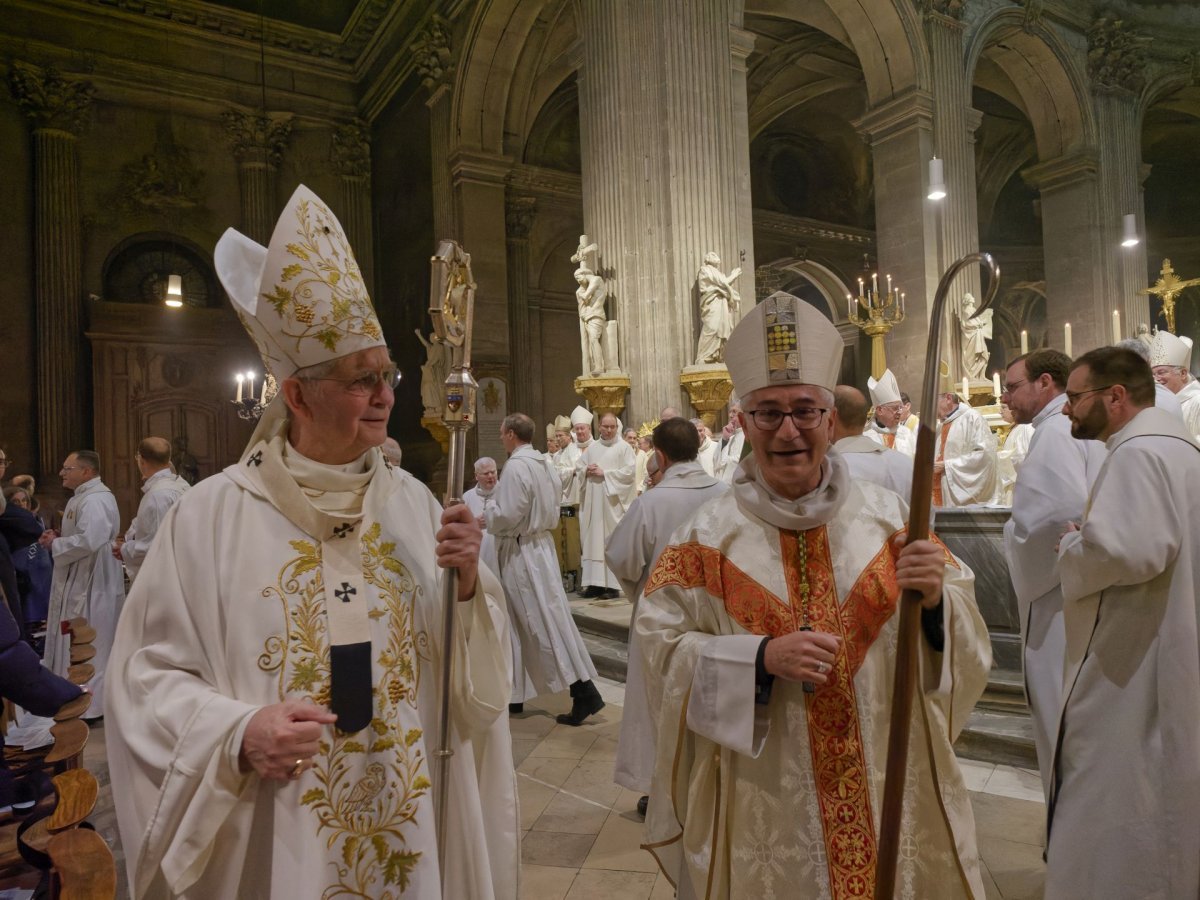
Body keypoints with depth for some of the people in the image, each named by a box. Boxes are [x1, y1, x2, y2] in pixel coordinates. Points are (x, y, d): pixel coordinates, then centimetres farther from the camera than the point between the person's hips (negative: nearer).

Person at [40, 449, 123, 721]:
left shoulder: (95, 500, -21)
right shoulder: (84, 497, 14)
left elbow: (89, 540, -32)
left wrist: (55, 544, -16)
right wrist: (60, 536, 3)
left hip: (90, 586, -11)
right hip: (80, 583, 11)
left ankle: (90, 707, 10)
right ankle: (86, 700, 28)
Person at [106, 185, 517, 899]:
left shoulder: (414, 502, -3)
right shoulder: (212, 514, -12)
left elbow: (471, 669, 1)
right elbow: (150, 671, -6)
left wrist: (469, 581, -18)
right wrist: (237, 735, -22)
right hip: (276, 838, -2)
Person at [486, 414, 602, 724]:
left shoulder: (516, 466, -19)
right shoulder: (544, 463, 9)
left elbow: (507, 516, -22)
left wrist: (487, 515, -2)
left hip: (521, 553, -9)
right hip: (539, 544, 9)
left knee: (545, 623, -4)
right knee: (519, 623, 15)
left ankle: (584, 691, -1)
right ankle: (513, 694, 24)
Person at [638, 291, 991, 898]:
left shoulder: (887, 517, -3)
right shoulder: (708, 538, -9)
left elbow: (966, 638, 1)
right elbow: (662, 652, -9)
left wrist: (936, 602, -21)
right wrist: (759, 657, -22)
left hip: (891, 792, 2)